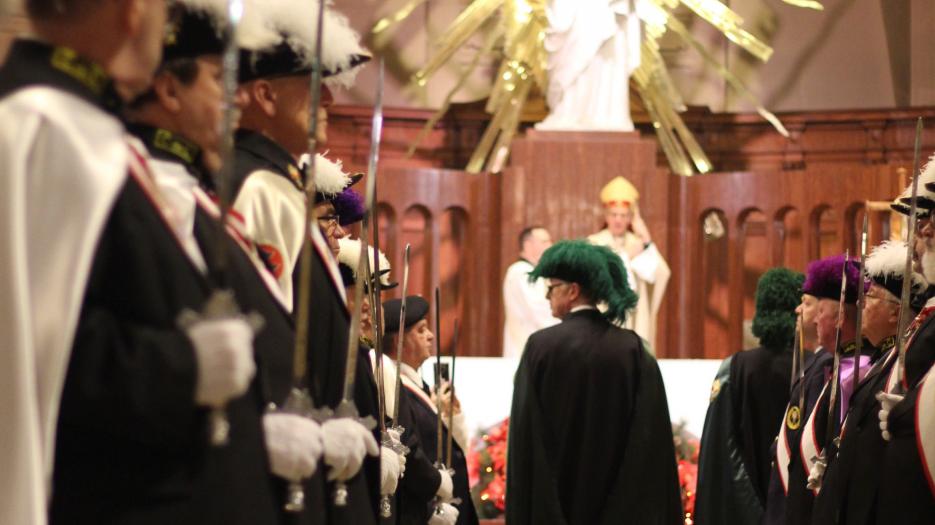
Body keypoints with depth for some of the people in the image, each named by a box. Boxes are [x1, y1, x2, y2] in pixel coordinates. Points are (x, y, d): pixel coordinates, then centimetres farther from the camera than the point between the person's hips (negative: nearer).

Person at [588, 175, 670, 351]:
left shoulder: (639, 243, 10)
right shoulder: (594, 243, 3)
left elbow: (659, 274, -6)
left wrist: (646, 239, -11)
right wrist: (627, 257, -14)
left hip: (635, 322, 3)